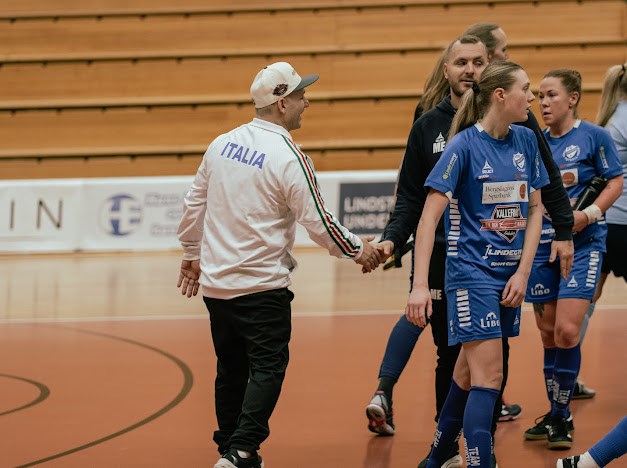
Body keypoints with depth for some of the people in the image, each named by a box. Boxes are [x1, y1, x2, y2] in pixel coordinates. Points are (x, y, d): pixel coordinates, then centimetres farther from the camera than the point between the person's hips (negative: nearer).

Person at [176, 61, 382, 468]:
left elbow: (196, 203, 14)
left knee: (231, 370, 15)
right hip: (261, 286, -7)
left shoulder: (222, 144, 5)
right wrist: (358, 250, 5)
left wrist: (192, 255, 27)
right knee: (267, 369, -3)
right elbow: (317, 221, -11)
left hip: (215, 282, 7)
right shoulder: (288, 158, -14)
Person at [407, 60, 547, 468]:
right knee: (489, 378, -12)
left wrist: (523, 273, 1)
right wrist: (420, 285, -19)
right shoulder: (464, 145, -12)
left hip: (510, 274, 6)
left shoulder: (526, 140, 5)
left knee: (470, 373, 14)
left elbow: (535, 208, 11)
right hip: (471, 271, -6)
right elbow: (430, 216, -13)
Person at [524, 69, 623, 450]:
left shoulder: (594, 136, -4)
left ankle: (562, 417, -2)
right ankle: (556, 414, 20)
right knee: (548, 334, 8)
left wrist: (590, 213, -16)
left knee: (566, 331, -14)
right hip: (543, 243, 5)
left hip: (582, 243, -5)